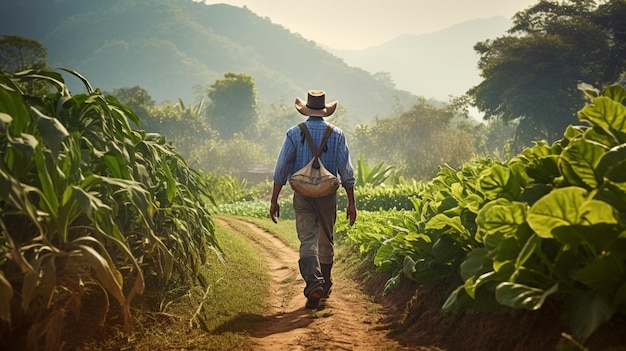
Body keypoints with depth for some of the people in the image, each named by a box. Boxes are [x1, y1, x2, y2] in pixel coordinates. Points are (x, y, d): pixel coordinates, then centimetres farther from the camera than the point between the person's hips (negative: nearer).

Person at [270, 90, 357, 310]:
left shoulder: (294, 134, -1)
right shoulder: (337, 135, 1)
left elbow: (281, 169, -3)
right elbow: (346, 171, -1)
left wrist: (274, 200, 2)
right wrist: (351, 202, 4)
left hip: (302, 194, -1)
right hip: (328, 194, 1)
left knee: (307, 240, -5)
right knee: (326, 241, 16)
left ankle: (313, 283, -26)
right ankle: (325, 285, 28)